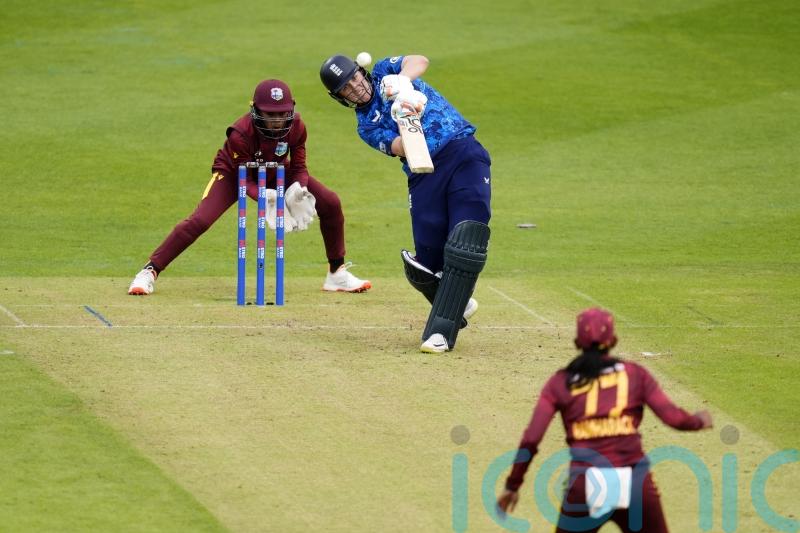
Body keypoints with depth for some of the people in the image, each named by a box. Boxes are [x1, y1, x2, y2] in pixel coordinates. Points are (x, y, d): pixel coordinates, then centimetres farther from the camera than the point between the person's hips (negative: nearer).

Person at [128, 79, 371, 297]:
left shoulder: (296, 127, -25)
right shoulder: (240, 134, -36)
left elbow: (299, 168, -15)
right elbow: (244, 181, -28)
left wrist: (298, 191, -37)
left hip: (276, 173, 4)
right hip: (233, 173, -4)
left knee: (330, 203, -8)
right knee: (199, 221, -26)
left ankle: (337, 273, 9)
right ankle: (149, 272, -16)